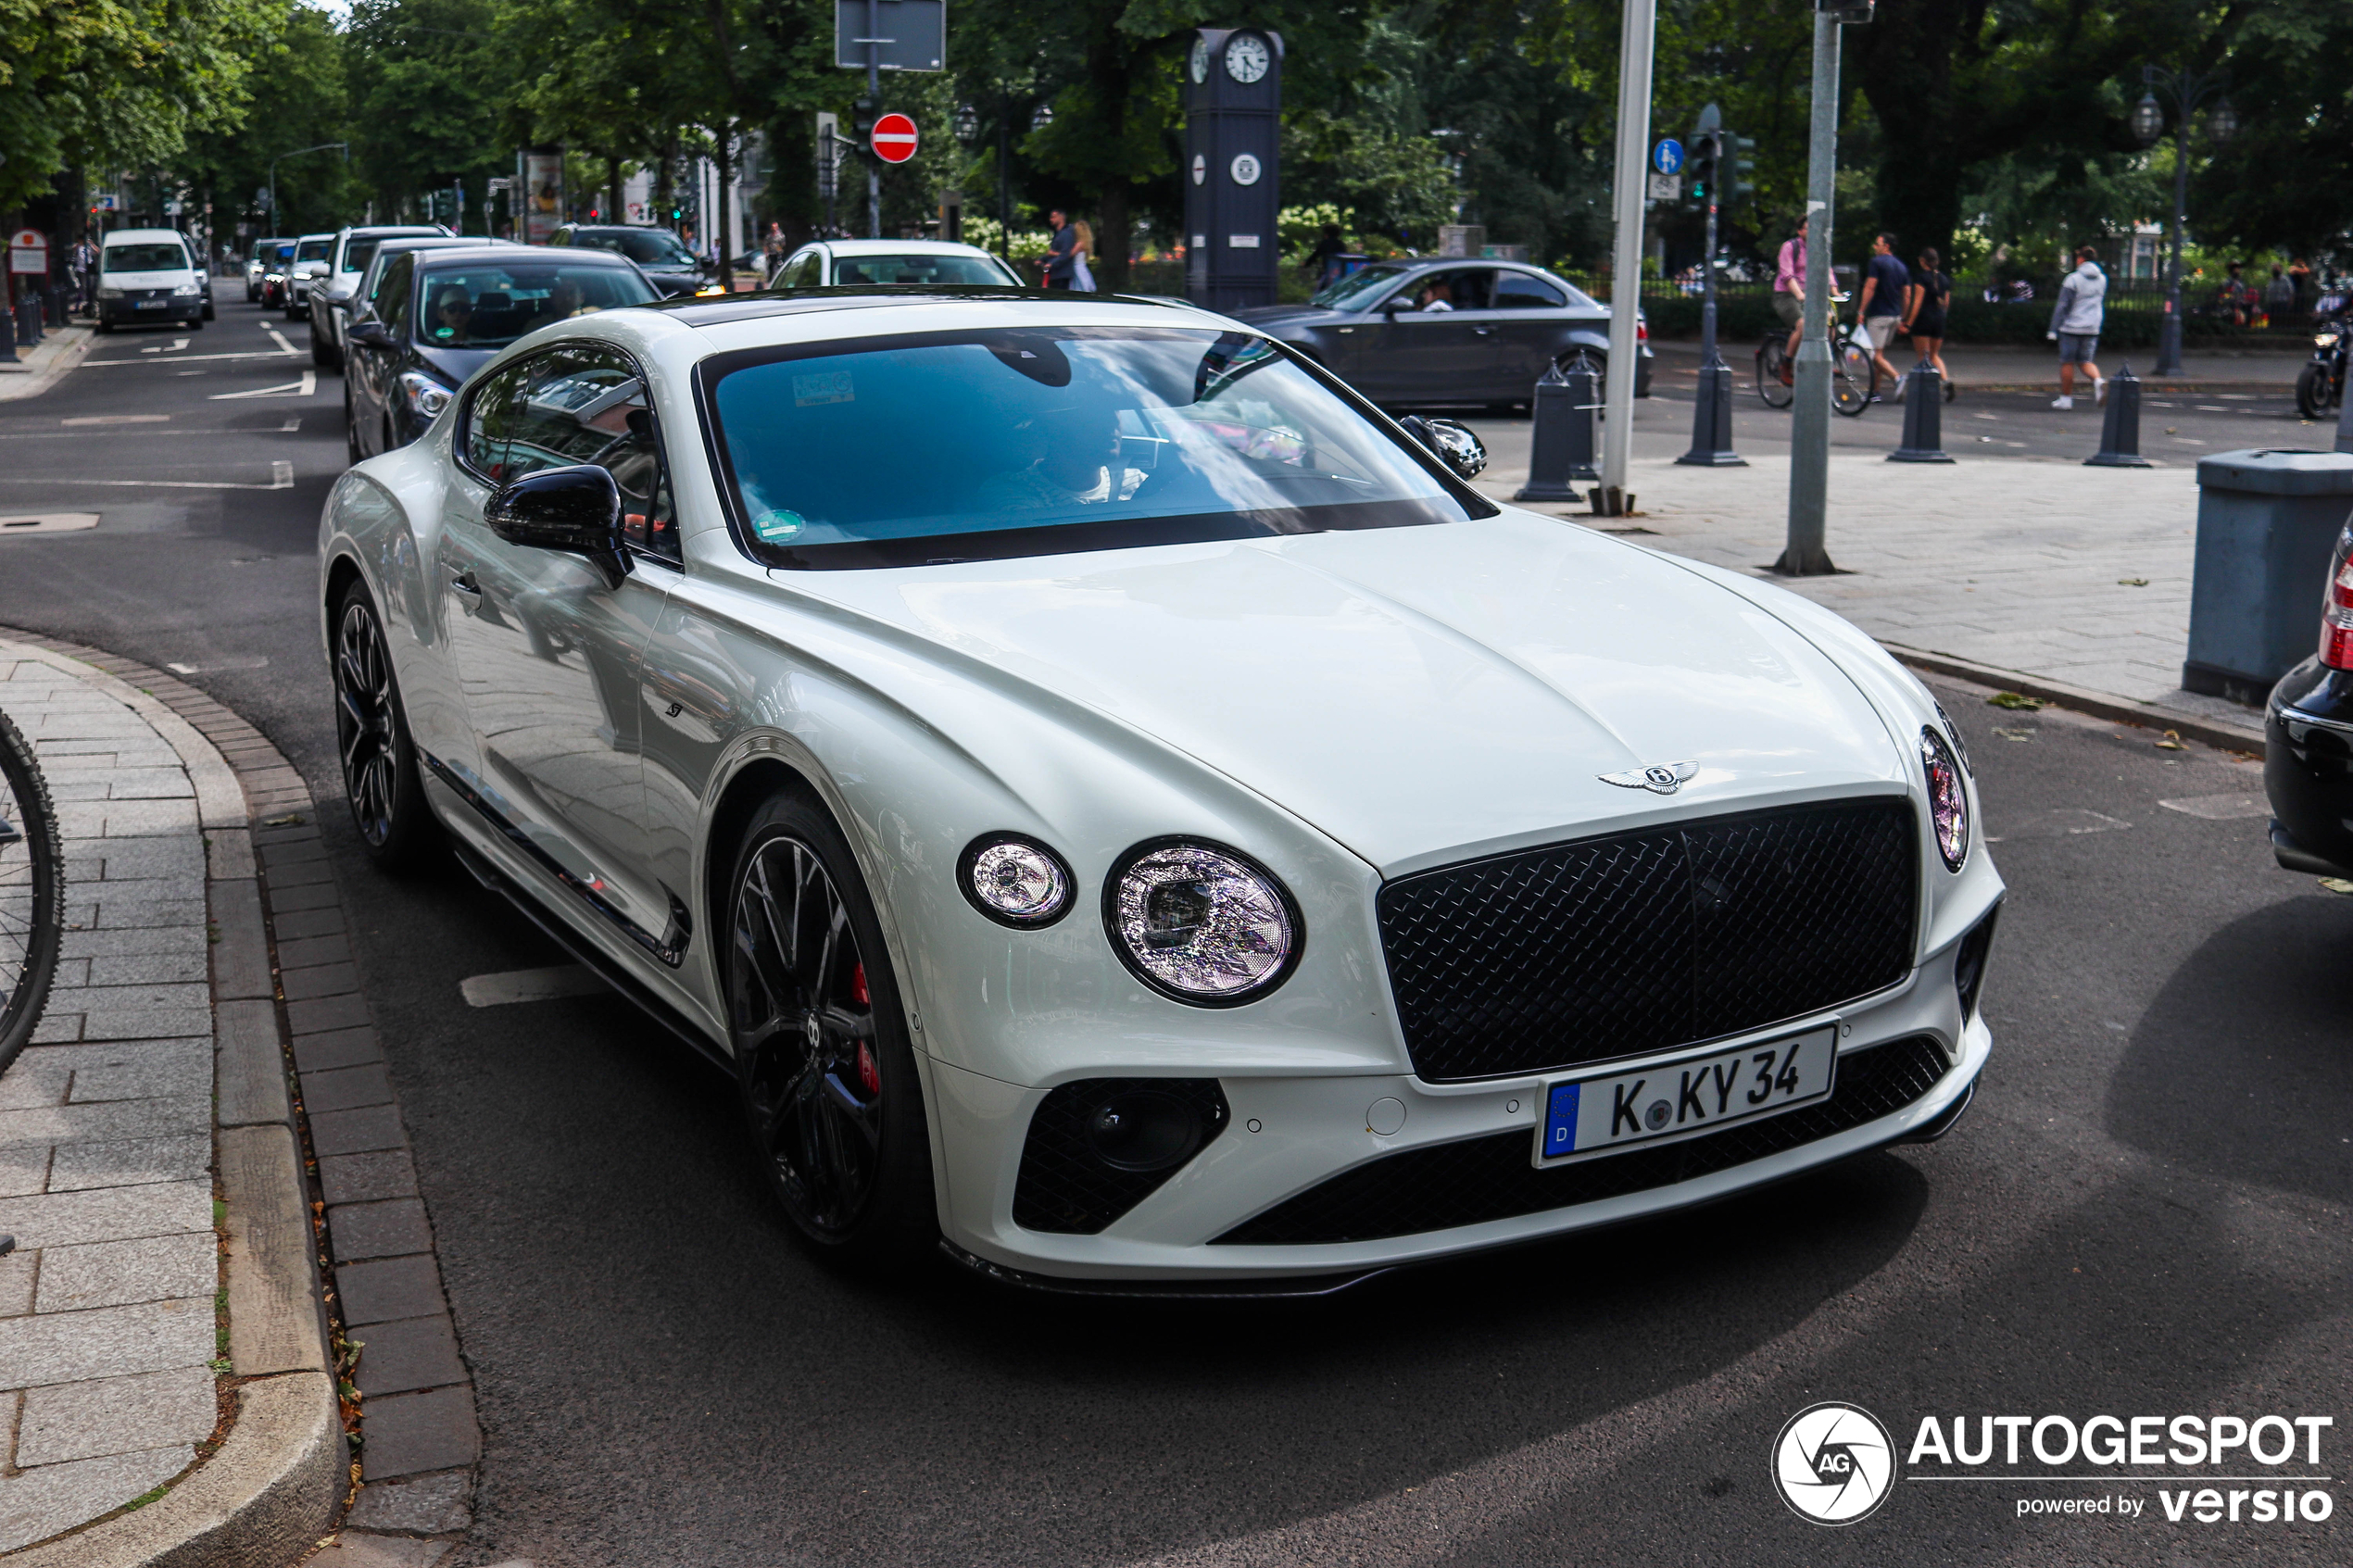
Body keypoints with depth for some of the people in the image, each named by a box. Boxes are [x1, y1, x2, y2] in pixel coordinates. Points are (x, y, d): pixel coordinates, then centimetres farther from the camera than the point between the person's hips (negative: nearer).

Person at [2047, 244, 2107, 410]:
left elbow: (2062, 306, -11)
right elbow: (2102, 305, 17)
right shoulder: (2102, 279, 8)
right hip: (2092, 328, 5)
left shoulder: (2073, 279, -10)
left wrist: (2053, 329, -9)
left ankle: (2066, 398, 9)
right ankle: (2098, 380, -18)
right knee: (2086, 360, 12)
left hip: (2071, 327, -5)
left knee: (2067, 362, 5)